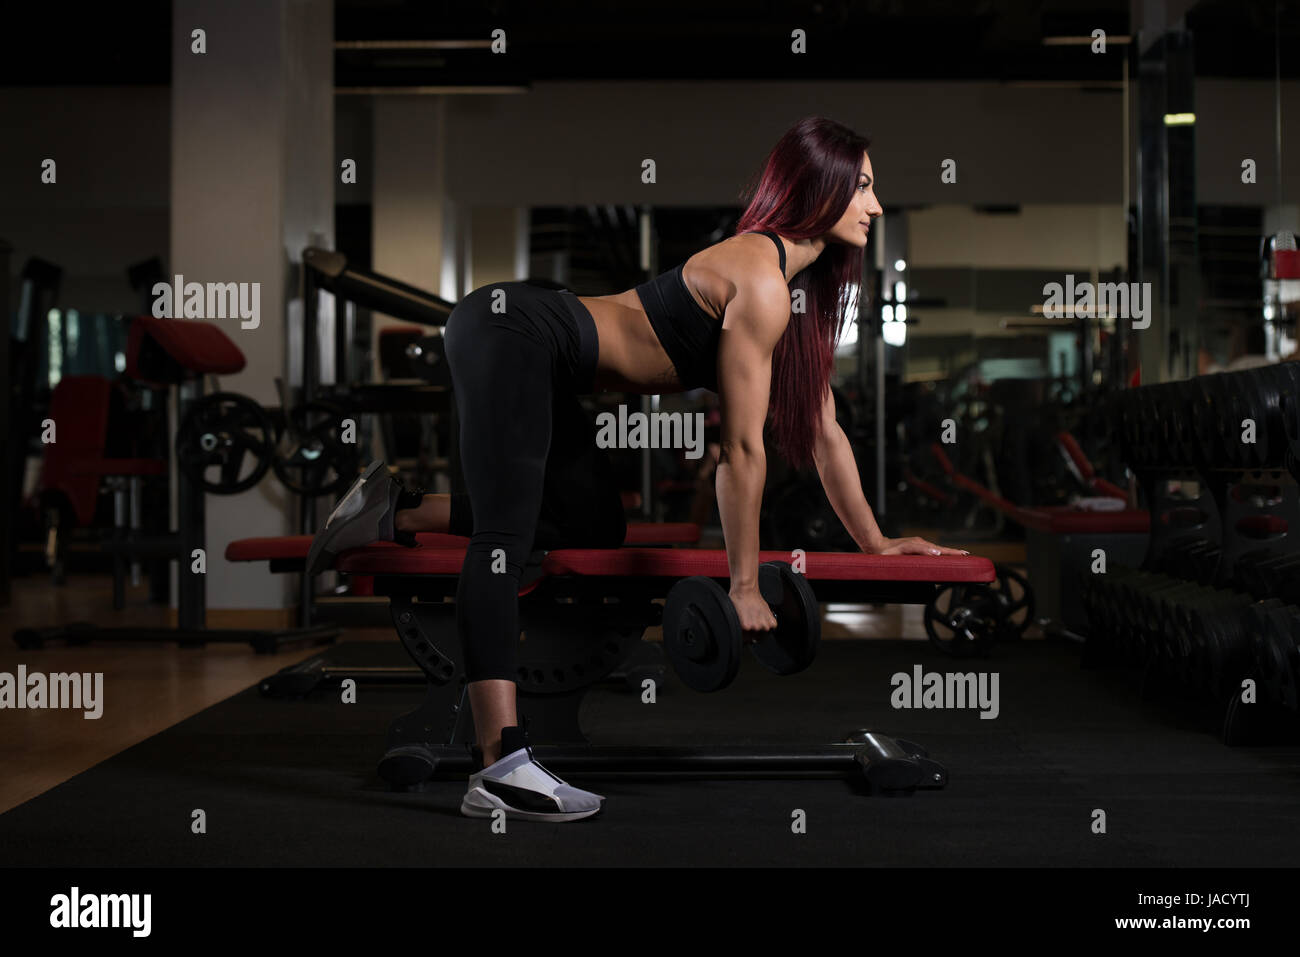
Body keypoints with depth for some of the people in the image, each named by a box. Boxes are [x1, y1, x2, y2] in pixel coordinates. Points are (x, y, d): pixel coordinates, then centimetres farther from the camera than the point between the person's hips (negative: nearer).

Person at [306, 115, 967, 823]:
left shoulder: (799, 288, 14)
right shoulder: (761, 282, -16)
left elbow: (821, 431, 20)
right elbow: (741, 449, -14)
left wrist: (875, 540, 21)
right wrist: (743, 586, -9)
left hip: (538, 364, 11)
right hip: (509, 332, -11)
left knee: (598, 529, 16)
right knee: (505, 538, -22)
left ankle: (397, 513, 16)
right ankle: (500, 764, -34)